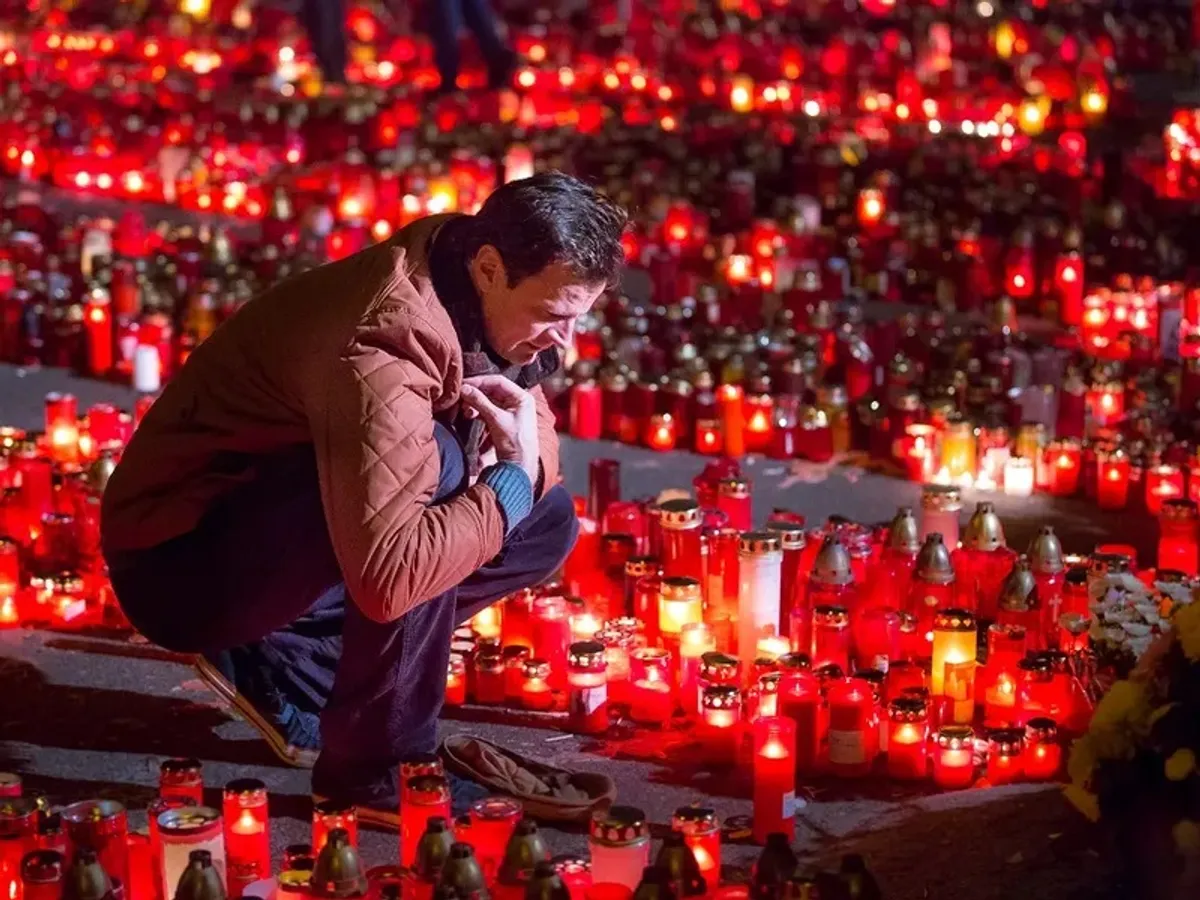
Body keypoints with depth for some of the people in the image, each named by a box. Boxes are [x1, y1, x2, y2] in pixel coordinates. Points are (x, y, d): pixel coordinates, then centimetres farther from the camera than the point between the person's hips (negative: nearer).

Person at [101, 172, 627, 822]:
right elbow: (389, 577, -41)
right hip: (178, 564, -9)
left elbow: (537, 452, 9)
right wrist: (509, 481, -26)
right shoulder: (385, 343, -32)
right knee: (435, 468, -31)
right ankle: (377, 771, -18)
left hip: (269, 533, 9)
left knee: (547, 523, 2)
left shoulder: (479, 301, -4)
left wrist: (525, 456, -16)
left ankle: (285, 664, 5)